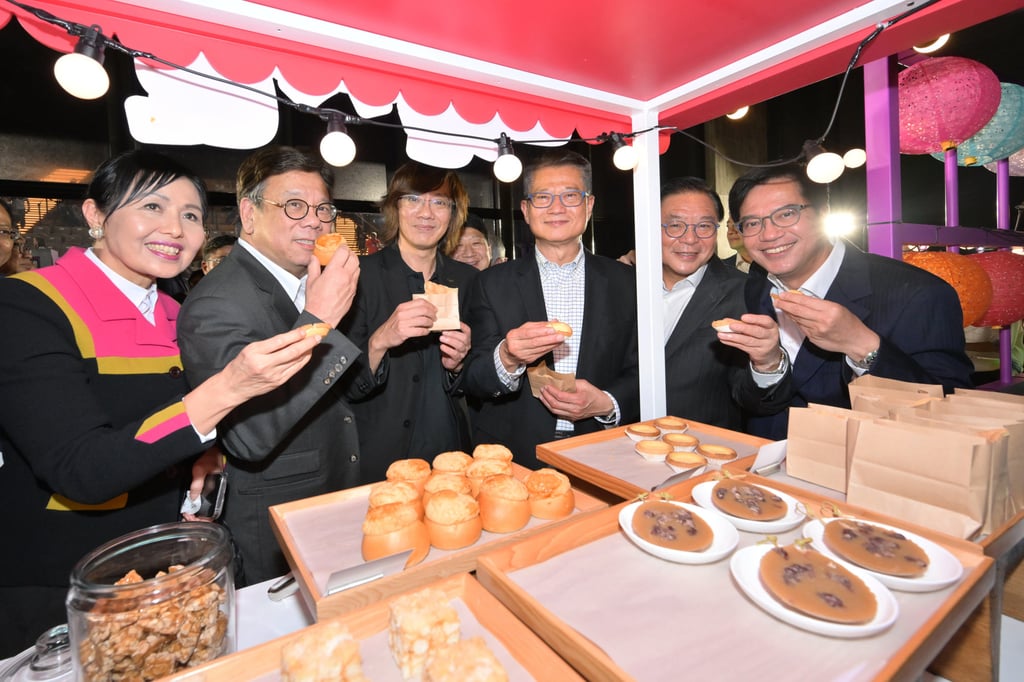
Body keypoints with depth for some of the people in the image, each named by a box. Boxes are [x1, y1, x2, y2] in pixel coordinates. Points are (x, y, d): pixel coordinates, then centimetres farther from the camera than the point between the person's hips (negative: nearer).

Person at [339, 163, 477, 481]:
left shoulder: (467, 279, 1)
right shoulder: (360, 274, -9)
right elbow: (346, 386, -11)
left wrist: (457, 364, -13)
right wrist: (380, 340, -28)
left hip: (450, 455, 4)